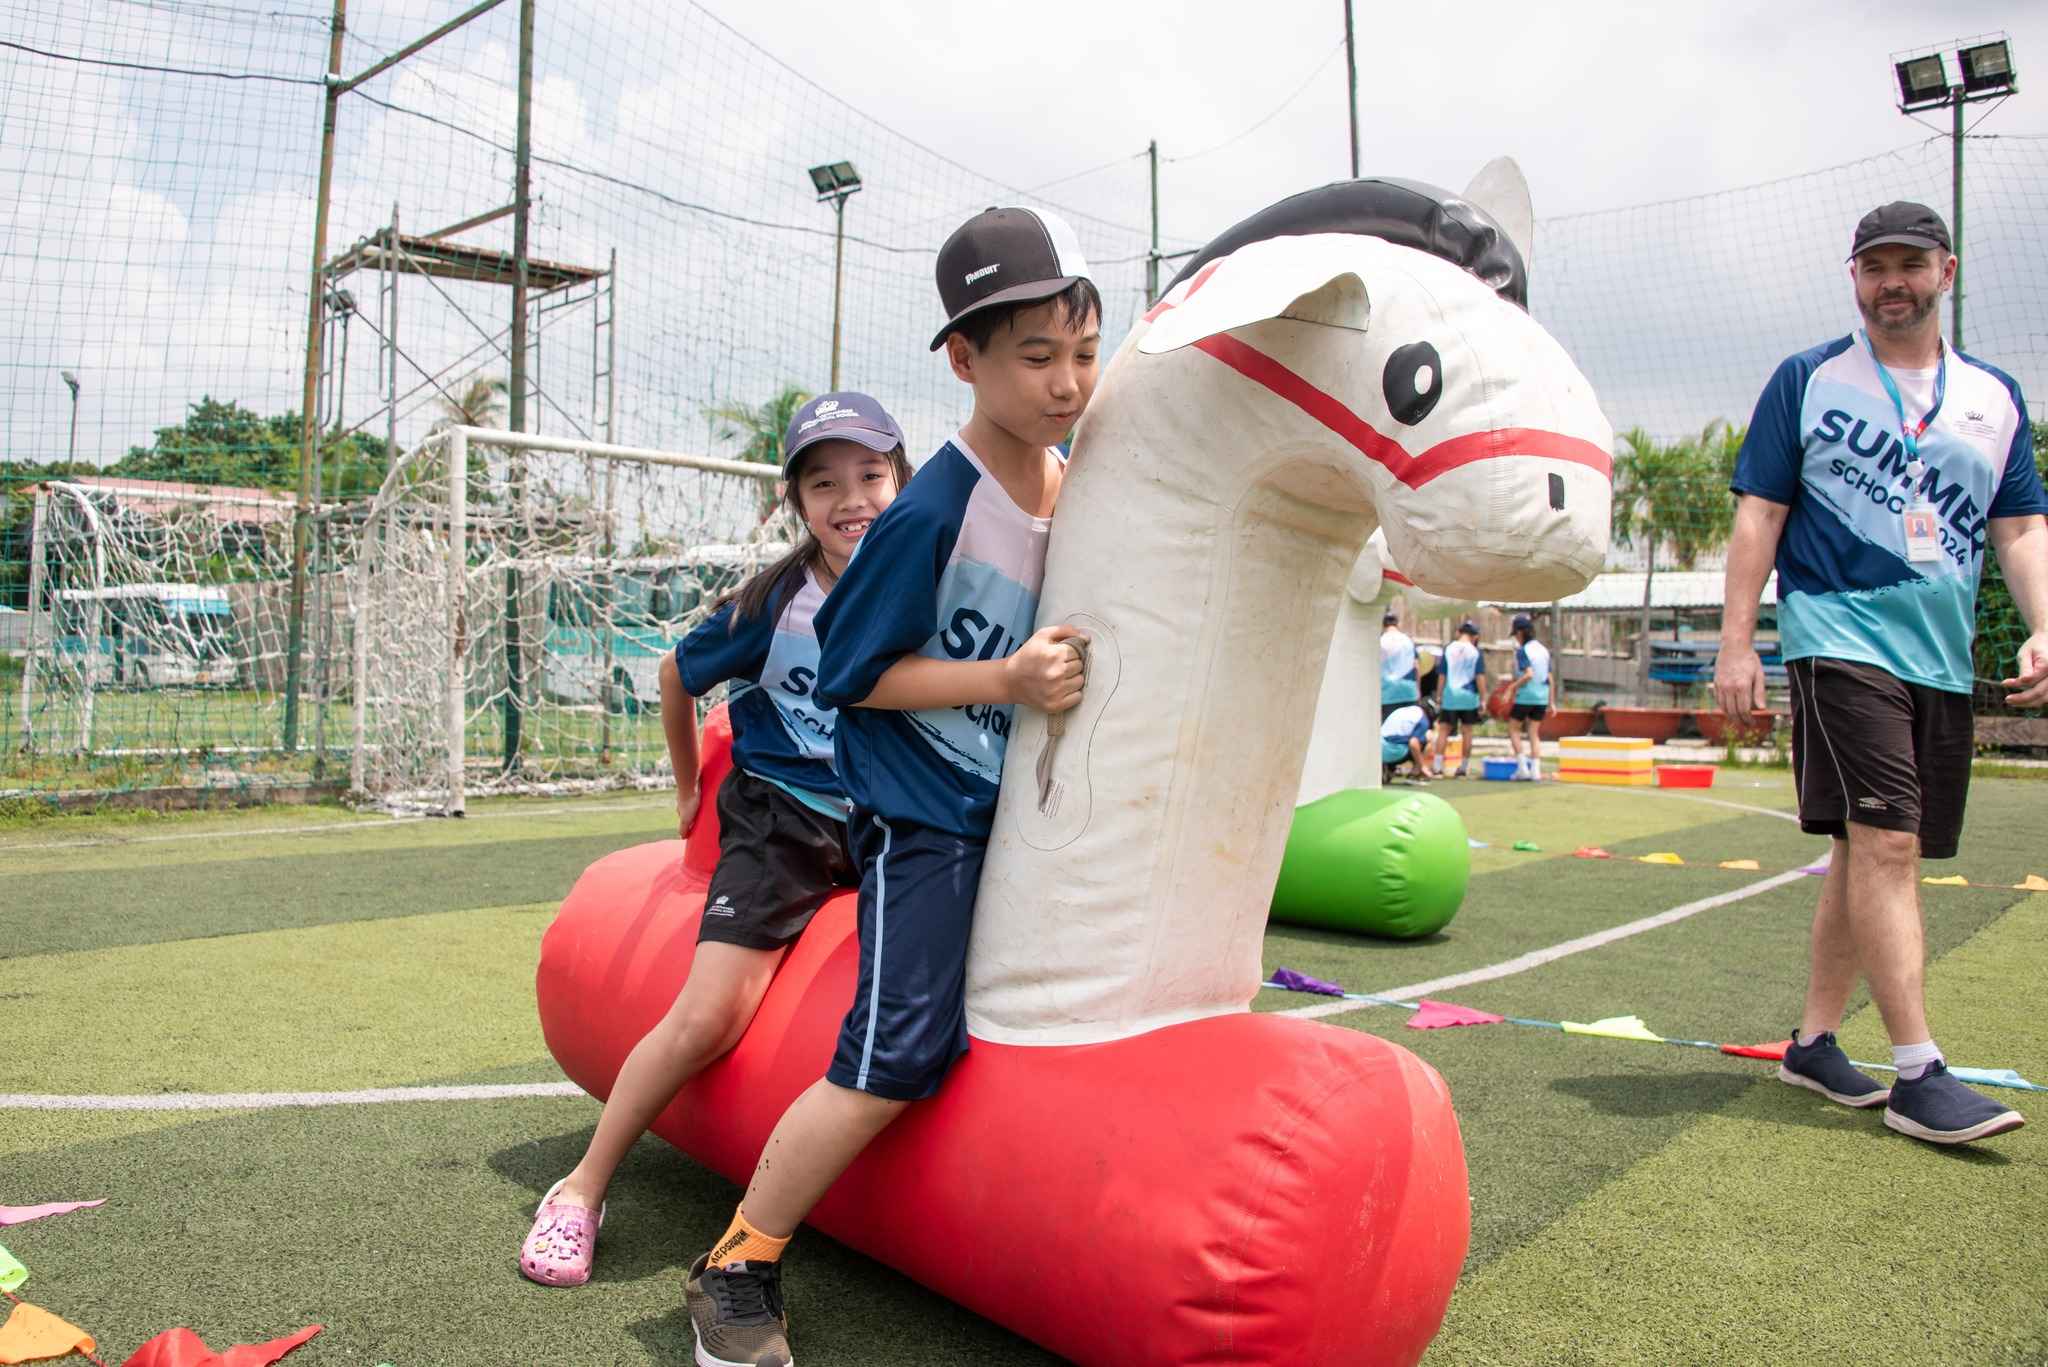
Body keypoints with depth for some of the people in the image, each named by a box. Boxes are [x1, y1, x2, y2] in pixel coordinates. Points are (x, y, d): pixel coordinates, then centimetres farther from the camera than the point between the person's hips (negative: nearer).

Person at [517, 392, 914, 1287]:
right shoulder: (774, 606, -9)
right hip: (780, 820, -2)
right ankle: (581, 1190, 10)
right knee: (707, 1018, -12)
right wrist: (690, 790, 16)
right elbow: (678, 677, 8)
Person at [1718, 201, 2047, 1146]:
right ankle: (1919, 1075, -11)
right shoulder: (1807, 381, 5)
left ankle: (1813, 1042, 20)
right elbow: (1759, 513, 1)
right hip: (1838, 636, -5)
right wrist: (1736, 641, -6)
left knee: (1869, 854, 8)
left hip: (1943, 660, 5)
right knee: (1883, 842, -14)